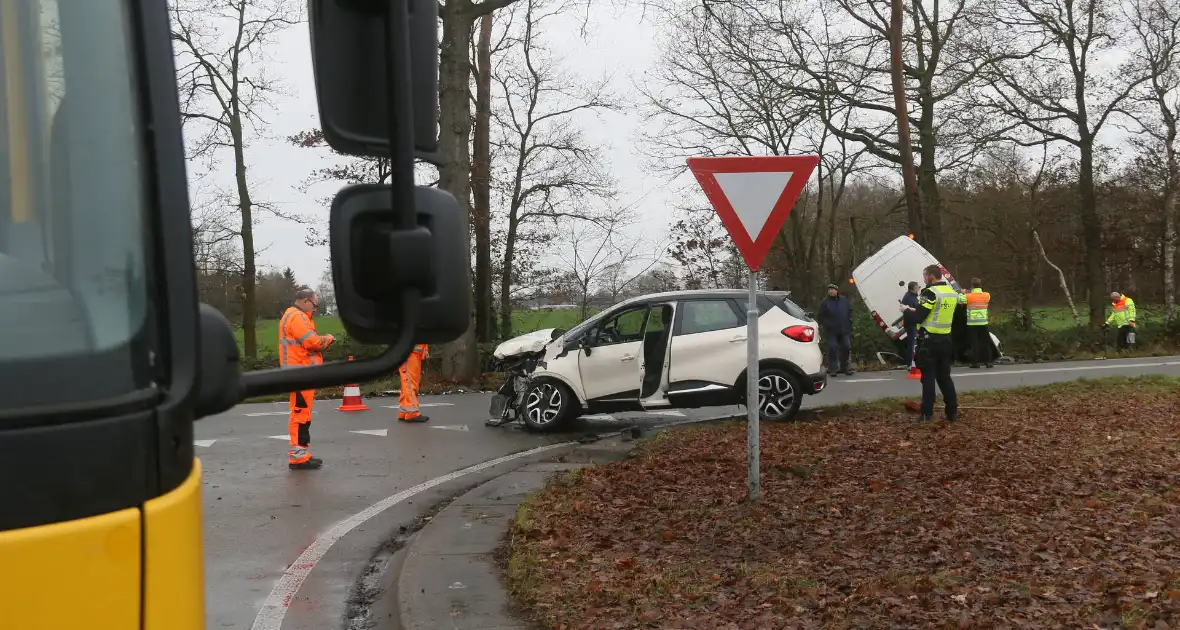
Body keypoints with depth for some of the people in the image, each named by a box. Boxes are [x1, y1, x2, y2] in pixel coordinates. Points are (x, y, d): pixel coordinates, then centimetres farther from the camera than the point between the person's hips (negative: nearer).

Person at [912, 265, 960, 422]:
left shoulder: (930, 293, -15)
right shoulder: (953, 293, 10)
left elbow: (918, 317, -18)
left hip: (929, 340, -7)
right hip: (945, 340, 7)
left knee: (928, 377, -3)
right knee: (944, 376, 15)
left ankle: (927, 414, -2)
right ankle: (952, 412, 15)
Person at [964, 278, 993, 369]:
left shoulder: (968, 296, -9)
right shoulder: (987, 295, 0)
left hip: (972, 324, -2)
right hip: (983, 323, 2)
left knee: (974, 343, 0)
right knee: (985, 343, 9)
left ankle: (975, 362, -1)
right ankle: (988, 362, 10)